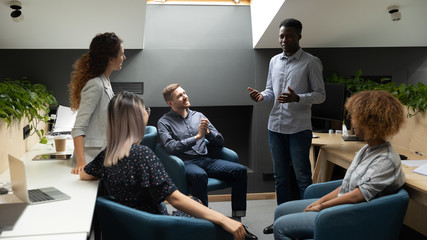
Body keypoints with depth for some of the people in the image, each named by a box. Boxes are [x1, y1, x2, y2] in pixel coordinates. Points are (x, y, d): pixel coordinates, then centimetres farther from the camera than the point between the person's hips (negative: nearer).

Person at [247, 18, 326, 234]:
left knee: (302, 177, 1)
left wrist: (297, 98, -24)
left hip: (299, 128, -5)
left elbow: (320, 95, -7)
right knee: (280, 176, 14)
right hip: (276, 126, 6)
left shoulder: (311, 62, -5)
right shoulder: (274, 61, 12)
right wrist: (262, 95, -4)